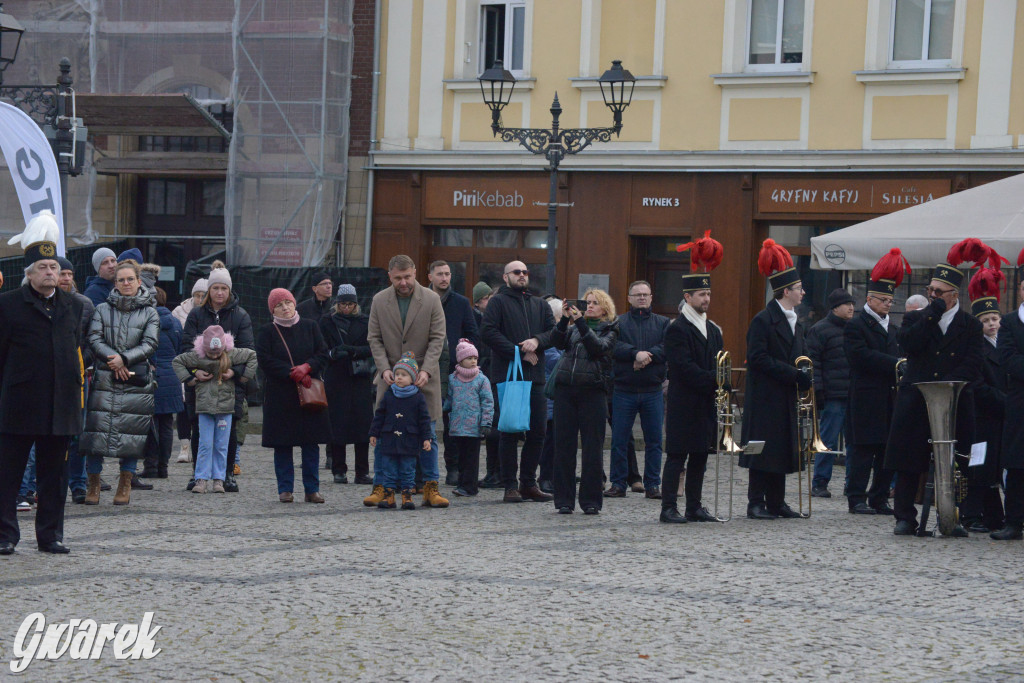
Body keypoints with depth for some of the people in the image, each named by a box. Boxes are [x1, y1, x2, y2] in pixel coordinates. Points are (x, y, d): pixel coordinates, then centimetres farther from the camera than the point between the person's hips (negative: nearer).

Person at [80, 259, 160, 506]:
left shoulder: (149, 312, 8)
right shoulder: (102, 309, 10)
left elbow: (151, 344, -1)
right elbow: (94, 339, 1)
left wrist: (124, 359, -13)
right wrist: (113, 359, -14)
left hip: (137, 381, 0)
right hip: (104, 379, 0)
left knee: (132, 430, -1)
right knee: (98, 428, -5)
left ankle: (125, 485, 9)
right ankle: (93, 482, 4)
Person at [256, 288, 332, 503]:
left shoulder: (310, 327, 9)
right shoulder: (267, 332, 3)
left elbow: (323, 354, 4)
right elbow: (265, 361, -7)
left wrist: (307, 367, -15)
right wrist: (292, 374, -15)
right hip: (280, 395, -1)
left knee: (311, 443, 1)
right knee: (282, 445, 0)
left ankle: (312, 489, 6)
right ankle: (285, 489, 8)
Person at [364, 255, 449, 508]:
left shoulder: (431, 300, -3)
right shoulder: (379, 301, 2)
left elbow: (438, 338, -4)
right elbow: (374, 338, 4)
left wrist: (426, 370, -16)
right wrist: (384, 369, -11)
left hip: (423, 378, -1)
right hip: (390, 377, 1)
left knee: (427, 434, 1)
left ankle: (430, 487, 7)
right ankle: (380, 487, 6)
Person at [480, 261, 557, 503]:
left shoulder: (540, 305, 19)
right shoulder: (498, 302, 2)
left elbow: (555, 332, 10)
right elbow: (488, 333, -10)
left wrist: (537, 341, -11)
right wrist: (520, 353, -13)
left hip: (535, 376, 5)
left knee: (537, 432, 4)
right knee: (510, 432, -3)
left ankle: (529, 483, 14)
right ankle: (510, 486, 2)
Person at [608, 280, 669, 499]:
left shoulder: (662, 323, 10)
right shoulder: (618, 322, 6)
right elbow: (613, 346, -11)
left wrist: (647, 356, -18)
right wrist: (636, 353, -23)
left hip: (653, 391, 1)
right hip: (624, 390, -1)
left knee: (654, 440, 3)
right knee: (619, 439, 1)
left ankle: (652, 485, 11)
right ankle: (618, 484, 8)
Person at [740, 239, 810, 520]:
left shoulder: (794, 322, 15)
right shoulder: (763, 321, -12)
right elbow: (758, 359, -18)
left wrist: (801, 375, 1)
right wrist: (792, 373, -20)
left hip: (785, 398, 8)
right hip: (765, 397, -8)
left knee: (783, 450, 9)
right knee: (763, 447, -5)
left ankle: (776, 502, 15)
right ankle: (756, 503, 0)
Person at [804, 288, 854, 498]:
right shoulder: (820, 330, -3)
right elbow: (813, 362, -8)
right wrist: (817, 392, -15)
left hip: (854, 395, 6)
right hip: (833, 397, -6)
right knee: (828, 441, -4)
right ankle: (819, 484, 3)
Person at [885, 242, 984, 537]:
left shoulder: (971, 325, 7)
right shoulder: (915, 319, 11)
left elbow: (972, 365, -2)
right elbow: (908, 345, -10)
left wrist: (947, 385, -16)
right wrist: (931, 315, -10)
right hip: (915, 402, 1)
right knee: (909, 463, -1)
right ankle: (905, 518, 5)